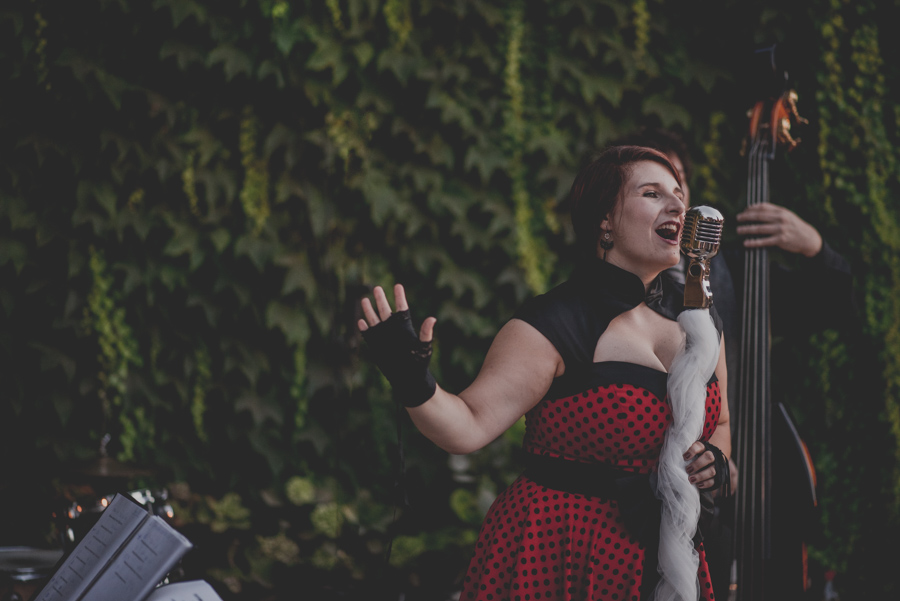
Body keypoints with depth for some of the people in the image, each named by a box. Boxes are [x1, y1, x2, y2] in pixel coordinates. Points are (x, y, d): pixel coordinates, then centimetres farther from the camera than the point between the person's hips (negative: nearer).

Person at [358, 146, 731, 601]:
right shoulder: (555, 325, -13)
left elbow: (720, 423, 19)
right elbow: (469, 426, -17)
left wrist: (715, 461, -3)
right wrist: (414, 384, -35)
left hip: (662, 562, 6)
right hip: (555, 562, -6)